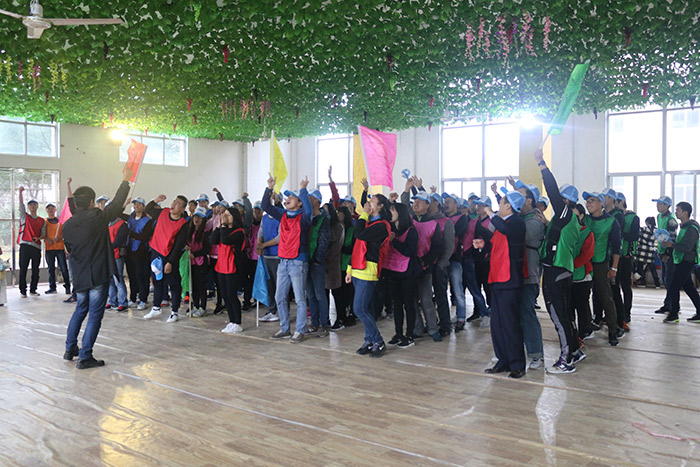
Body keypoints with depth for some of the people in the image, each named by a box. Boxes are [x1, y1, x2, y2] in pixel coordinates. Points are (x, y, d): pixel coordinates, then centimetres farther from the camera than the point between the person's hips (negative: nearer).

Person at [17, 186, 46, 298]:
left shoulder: (42, 221, 14)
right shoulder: (24, 216, 9)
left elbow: (43, 234, 11)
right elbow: (21, 204, -1)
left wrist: (38, 238, -9)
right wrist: (21, 192, -9)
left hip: (36, 246, 2)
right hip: (25, 245, -2)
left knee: (36, 270, 5)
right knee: (23, 269, -2)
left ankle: (33, 290, 15)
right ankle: (23, 291, 4)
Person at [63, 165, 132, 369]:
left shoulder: (67, 225, 3)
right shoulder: (98, 217, -13)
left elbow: (70, 249, 15)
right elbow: (117, 203, -2)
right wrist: (126, 179, 9)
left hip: (79, 276, 6)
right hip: (98, 275, -6)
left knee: (80, 310, 24)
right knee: (95, 315, 0)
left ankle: (70, 349, 30)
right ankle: (84, 357, 0)